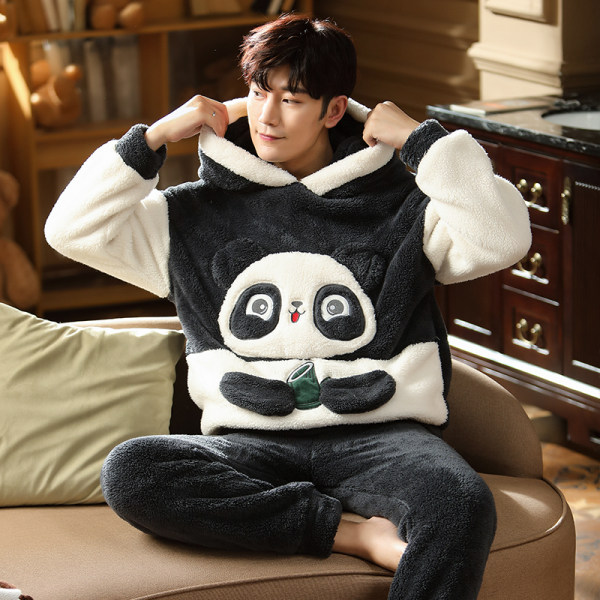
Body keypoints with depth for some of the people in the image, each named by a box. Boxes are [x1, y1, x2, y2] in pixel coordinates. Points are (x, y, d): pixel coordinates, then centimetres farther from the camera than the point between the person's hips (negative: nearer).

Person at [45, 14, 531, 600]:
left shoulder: (400, 203, 11)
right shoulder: (199, 214, 17)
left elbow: (501, 241, -4)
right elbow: (73, 230, 12)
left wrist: (424, 139, -1)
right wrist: (155, 136, 8)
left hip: (379, 432, -2)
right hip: (253, 444, 2)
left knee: (463, 504, -36)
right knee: (128, 473, -29)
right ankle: (353, 531, -24)